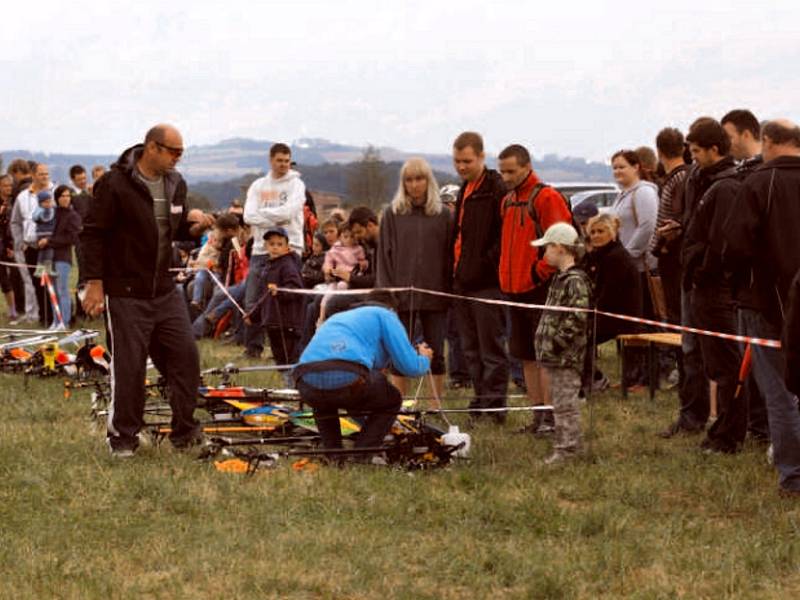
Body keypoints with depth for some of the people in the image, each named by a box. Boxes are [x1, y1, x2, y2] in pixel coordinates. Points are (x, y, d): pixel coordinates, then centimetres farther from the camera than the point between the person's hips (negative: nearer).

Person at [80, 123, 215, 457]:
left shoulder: (175, 183, 8)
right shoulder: (115, 184, -13)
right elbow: (93, 234, -11)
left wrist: (196, 227, -4)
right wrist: (94, 283, -14)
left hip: (165, 290, 6)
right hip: (126, 292, -6)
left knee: (186, 355, 2)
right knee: (129, 365, -3)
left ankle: (185, 430, 12)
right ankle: (123, 437, 11)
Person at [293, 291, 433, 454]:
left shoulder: (337, 317, 40)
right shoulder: (385, 315, 22)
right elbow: (410, 367, 13)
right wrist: (424, 359, 37)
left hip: (307, 384, 5)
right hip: (347, 379, -5)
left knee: (322, 403, 42)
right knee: (392, 401, 25)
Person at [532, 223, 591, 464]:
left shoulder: (575, 281, -16)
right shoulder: (560, 278, 15)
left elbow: (578, 318, -22)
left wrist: (556, 342, -20)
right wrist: (546, 342, 14)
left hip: (567, 356, -10)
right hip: (557, 356, 10)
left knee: (565, 402, -6)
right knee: (561, 401, 15)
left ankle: (568, 447, -3)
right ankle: (564, 443, 22)